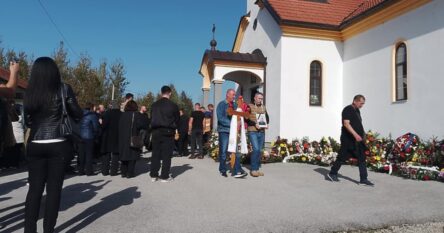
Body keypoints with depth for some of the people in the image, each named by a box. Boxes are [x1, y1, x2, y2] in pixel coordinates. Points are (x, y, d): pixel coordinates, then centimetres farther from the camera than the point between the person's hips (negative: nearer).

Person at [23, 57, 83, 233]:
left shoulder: (30, 92, 4)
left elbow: (28, 120, 11)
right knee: (54, 188, 5)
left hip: (35, 146, 3)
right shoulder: (63, 88, -4)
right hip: (58, 145, -3)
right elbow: (77, 115, 0)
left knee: (35, 188, 10)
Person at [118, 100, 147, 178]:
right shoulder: (137, 115, -8)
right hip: (133, 139, -5)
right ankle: (130, 173, 2)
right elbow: (143, 125, -16)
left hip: (122, 139, 5)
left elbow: (120, 126, 9)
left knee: (124, 154, 13)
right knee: (132, 155, 2)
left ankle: (123, 172, 18)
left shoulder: (122, 115, 7)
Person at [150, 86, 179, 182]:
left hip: (156, 132, 3)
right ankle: (165, 176, 5)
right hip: (168, 132, -3)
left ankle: (153, 175, 14)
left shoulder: (154, 105, 2)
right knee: (166, 155, 3)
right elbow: (177, 120, 1)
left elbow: (151, 118, 7)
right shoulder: (173, 105, -7)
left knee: (155, 154, 10)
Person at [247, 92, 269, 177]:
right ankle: (253, 169, -5)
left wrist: (267, 124, 7)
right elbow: (246, 118, -8)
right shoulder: (250, 107, -1)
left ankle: (257, 169, 17)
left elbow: (267, 117, 26)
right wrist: (254, 124, -16)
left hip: (262, 132, 6)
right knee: (256, 149, -15)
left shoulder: (263, 107, 14)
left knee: (260, 150, 7)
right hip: (252, 131, -5)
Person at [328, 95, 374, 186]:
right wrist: (355, 134, -31)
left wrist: (360, 136, 21)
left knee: (362, 159, 4)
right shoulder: (347, 110, -12)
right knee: (342, 157, 2)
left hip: (358, 140, 9)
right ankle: (332, 173, 19)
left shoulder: (357, 111, 16)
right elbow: (346, 124, -22)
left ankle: (363, 179, 7)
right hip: (348, 140, -9)